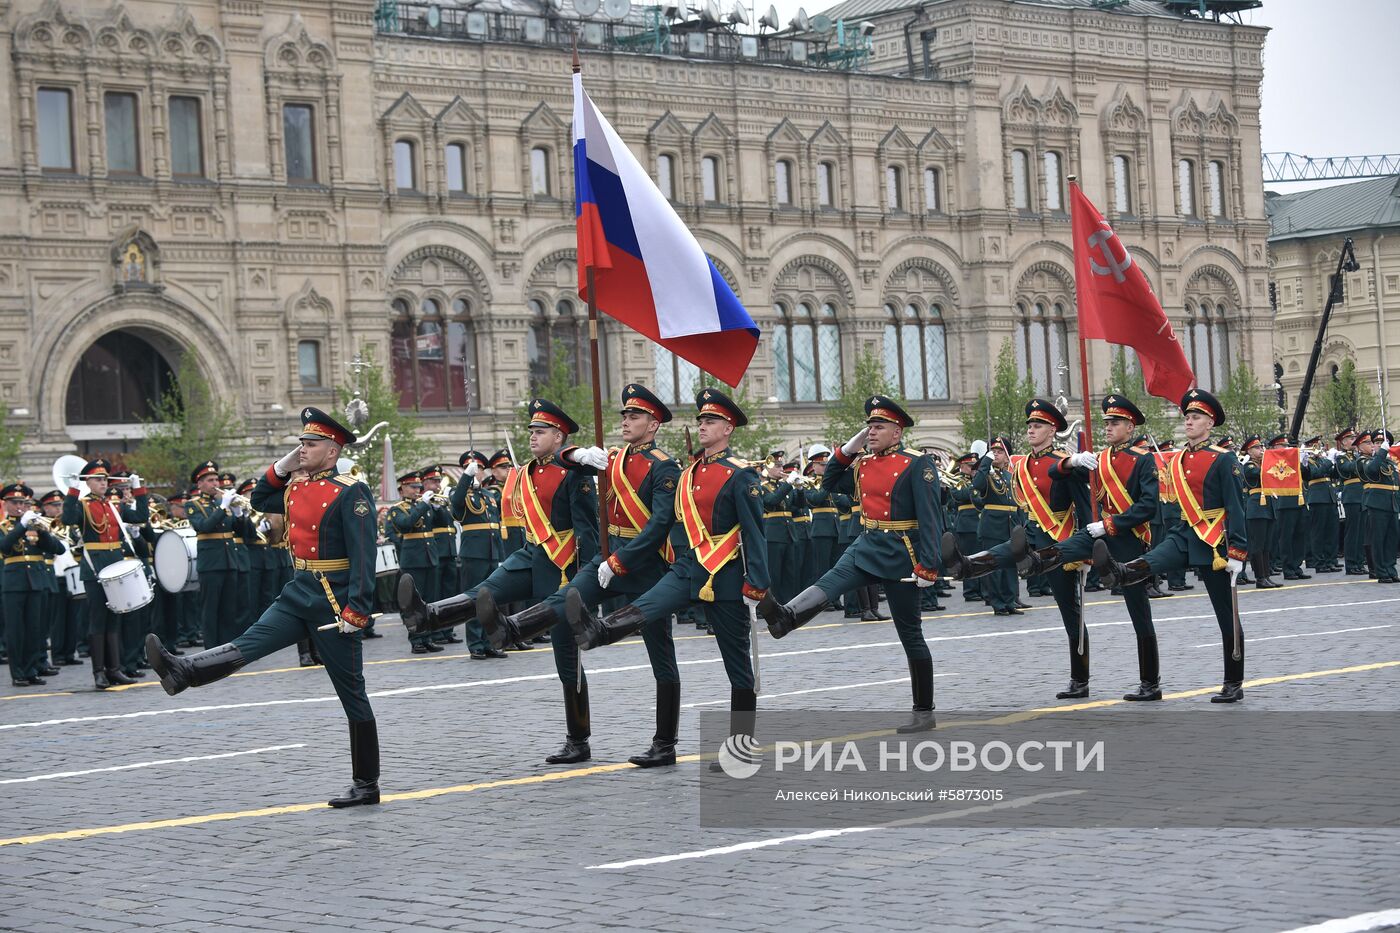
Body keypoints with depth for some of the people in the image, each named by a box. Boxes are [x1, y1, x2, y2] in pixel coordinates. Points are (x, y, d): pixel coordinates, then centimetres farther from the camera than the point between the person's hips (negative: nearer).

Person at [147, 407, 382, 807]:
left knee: (351, 693, 0)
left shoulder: (351, 493, -14)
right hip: (298, 593, 7)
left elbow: (363, 556, -19)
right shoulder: (296, 489, 10)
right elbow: (259, 500, 28)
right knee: (248, 644, -13)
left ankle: (367, 785, 6)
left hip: (334, 602, -7)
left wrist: (356, 610, -24)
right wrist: (282, 467, 11)